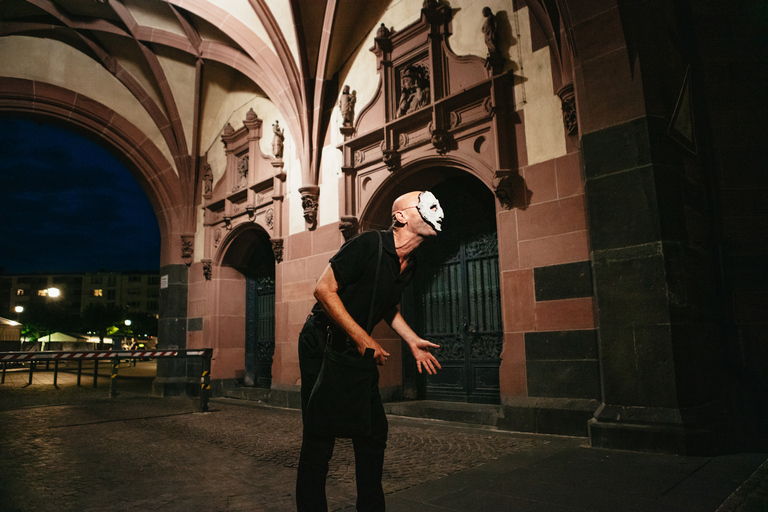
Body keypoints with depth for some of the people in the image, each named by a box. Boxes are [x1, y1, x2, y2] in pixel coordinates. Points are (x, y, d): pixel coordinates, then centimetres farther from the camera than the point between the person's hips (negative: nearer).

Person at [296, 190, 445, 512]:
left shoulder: (408, 266, 3)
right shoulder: (369, 244, -21)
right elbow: (324, 289, -22)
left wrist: (412, 341, 7)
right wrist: (362, 338, -25)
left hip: (360, 350, 8)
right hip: (322, 345, -8)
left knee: (374, 431, 11)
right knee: (320, 436, -4)